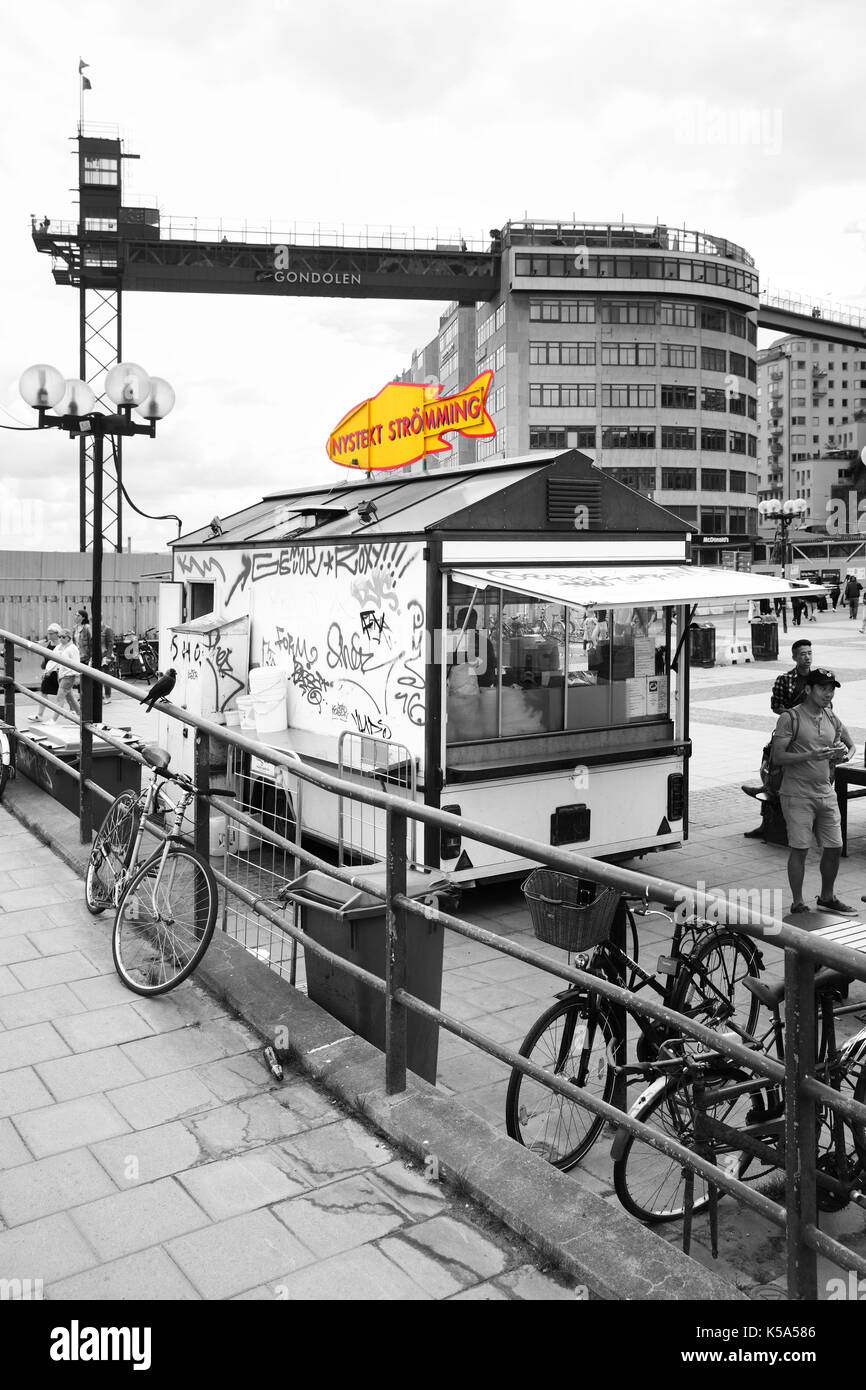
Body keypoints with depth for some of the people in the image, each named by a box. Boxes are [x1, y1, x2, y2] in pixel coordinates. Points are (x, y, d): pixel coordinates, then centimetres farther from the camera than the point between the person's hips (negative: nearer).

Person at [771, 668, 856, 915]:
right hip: (798, 795, -6)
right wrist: (811, 756, -26)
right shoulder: (790, 718, -9)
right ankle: (797, 904, 11)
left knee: (834, 848, 10)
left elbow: (851, 744, 23)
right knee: (799, 849, -2)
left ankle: (827, 898, 29)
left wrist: (844, 755, -1)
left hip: (826, 794, 6)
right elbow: (777, 757, -14)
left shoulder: (831, 719, 10)